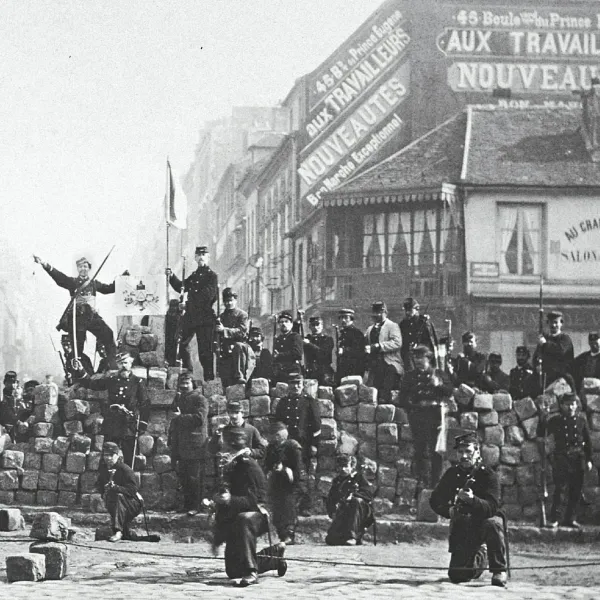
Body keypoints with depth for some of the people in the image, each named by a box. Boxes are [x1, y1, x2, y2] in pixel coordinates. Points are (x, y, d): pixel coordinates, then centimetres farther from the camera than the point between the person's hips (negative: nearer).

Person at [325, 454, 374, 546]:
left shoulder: (359, 477, 7)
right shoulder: (336, 481, 19)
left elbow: (369, 495, -6)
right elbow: (330, 499, 16)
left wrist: (354, 495, -22)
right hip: (342, 514, 3)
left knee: (356, 501, -39)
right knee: (330, 540, -20)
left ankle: (351, 536, -40)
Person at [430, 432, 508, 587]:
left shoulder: (488, 476, -13)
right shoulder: (452, 474, 1)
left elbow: (491, 508, -26)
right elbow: (434, 500, 7)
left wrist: (472, 499, -45)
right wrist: (448, 511, -14)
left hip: (482, 524, -4)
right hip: (461, 531, 4)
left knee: (493, 523, -40)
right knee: (457, 576, -5)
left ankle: (499, 570, -23)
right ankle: (478, 557, 31)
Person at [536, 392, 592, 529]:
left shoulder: (581, 420, 7)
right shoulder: (556, 420, 2)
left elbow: (587, 441, 12)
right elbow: (541, 434, -5)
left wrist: (589, 459, 9)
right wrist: (543, 417, -16)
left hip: (578, 459, 3)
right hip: (561, 459, -3)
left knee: (576, 491, 6)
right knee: (560, 489, -14)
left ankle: (569, 518, 16)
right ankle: (555, 519, -14)